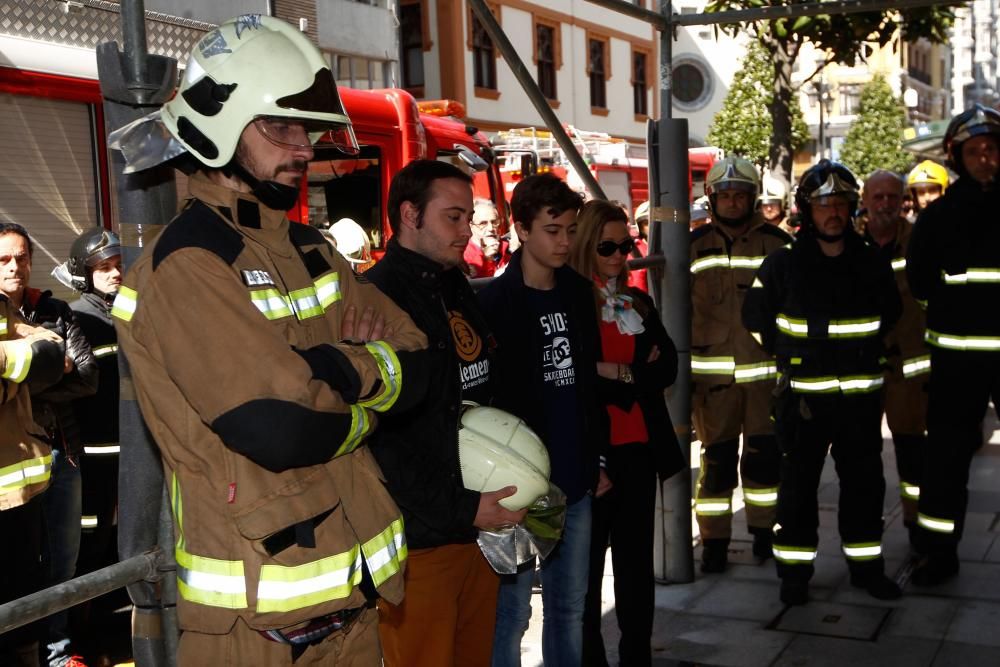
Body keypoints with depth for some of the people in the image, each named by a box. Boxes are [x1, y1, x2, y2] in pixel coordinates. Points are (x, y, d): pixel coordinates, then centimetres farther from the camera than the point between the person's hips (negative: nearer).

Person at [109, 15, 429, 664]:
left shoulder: (311, 250, 10)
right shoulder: (185, 266, -16)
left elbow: (416, 366, 3)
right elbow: (283, 429, -26)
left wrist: (329, 369, -15)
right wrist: (362, 402, -7)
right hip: (258, 613, -7)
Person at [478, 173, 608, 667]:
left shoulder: (579, 293, 8)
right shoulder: (494, 303, -9)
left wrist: (598, 458, 13)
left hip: (575, 481, 6)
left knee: (569, 607, 16)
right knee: (511, 612, 4)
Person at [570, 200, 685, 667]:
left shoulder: (639, 303, 11)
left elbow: (667, 368, 2)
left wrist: (615, 374, -12)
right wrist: (635, 377, -10)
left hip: (639, 448, 5)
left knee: (637, 561, 13)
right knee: (587, 566, 7)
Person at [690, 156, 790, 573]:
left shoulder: (777, 244, 3)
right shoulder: (694, 246, 4)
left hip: (766, 369, 0)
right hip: (713, 373, 0)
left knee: (764, 454, 9)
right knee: (717, 458, 3)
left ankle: (764, 530, 25)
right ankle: (714, 540, 12)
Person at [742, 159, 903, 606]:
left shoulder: (871, 263, 4)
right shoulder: (782, 264, -5)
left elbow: (889, 314, 21)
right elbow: (756, 317, 6)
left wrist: (863, 353, 15)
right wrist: (790, 356, 7)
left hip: (861, 395, 3)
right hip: (802, 396, -3)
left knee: (864, 481, 11)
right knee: (798, 484, 4)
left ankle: (866, 566, 26)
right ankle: (794, 571, 15)